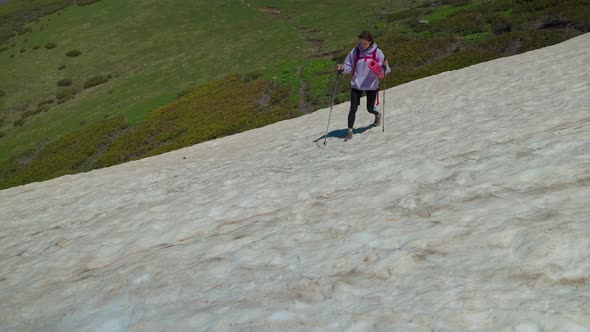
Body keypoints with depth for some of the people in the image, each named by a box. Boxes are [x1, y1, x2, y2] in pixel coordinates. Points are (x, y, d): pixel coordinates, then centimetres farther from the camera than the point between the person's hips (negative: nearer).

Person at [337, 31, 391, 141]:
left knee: (370, 109, 12)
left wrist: (385, 66, -24)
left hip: (372, 86, 0)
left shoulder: (377, 53, -6)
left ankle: (377, 115, 47)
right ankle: (350, 131, 4)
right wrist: (343, 69, -20)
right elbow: (349, 67, 1)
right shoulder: (355, 51, -4)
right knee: (353, 109, -6)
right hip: (356, 85, 0)